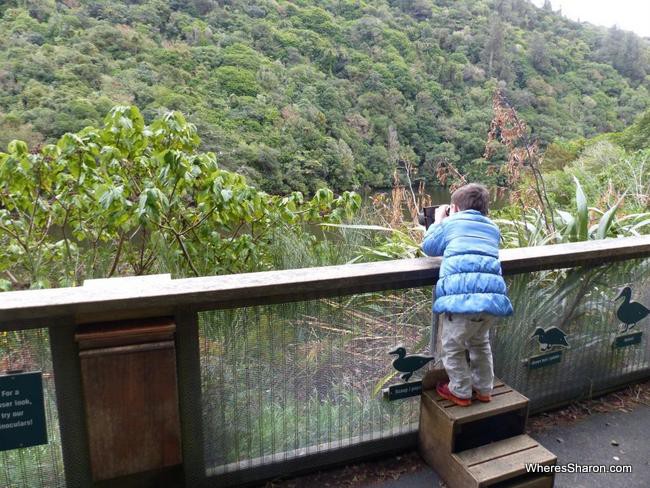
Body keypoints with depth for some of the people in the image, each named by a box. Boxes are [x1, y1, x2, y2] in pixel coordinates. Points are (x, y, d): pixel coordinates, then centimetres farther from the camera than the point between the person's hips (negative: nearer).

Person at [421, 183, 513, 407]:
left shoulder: (451, 222, 10)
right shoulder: (493, 229, 24)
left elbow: (428, 246, 22)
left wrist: (438, 221, 36)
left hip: (462, 295, -6)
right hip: (493, 294, 6)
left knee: (453, 347, 14)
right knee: (480, 342, 28)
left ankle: (460, 392, 24)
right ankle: (484, 389, 39)